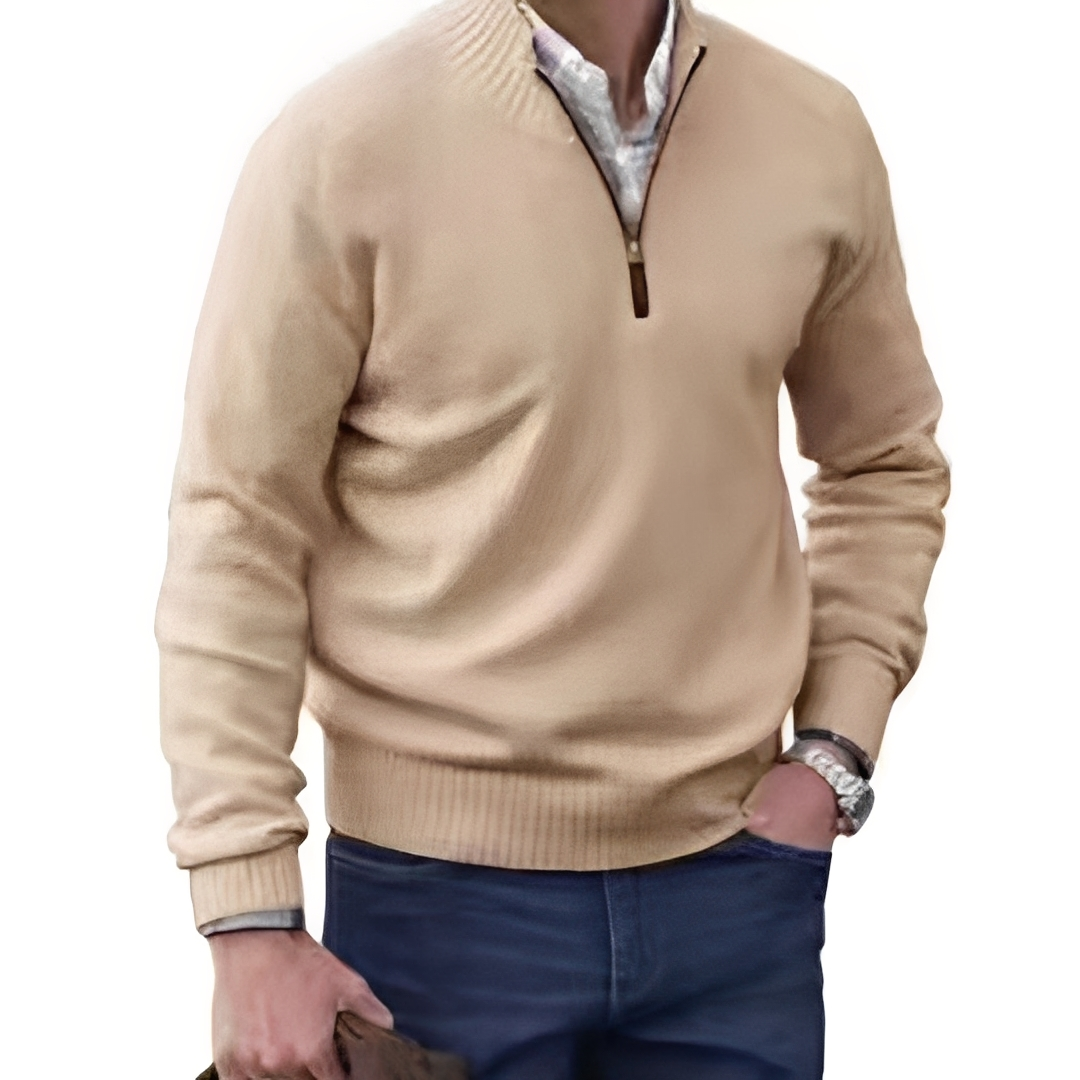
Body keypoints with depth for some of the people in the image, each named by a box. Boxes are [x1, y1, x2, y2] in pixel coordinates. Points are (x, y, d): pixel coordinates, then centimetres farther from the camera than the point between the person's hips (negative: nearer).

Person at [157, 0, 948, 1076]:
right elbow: (234, 537, -9)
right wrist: (251, 918, -11)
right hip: (445, 888, -3)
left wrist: (834, 752, 4)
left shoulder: (818, 136, 0)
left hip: (737, 874, 3)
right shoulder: (342, 147, -11)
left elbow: (885, 463, 14)